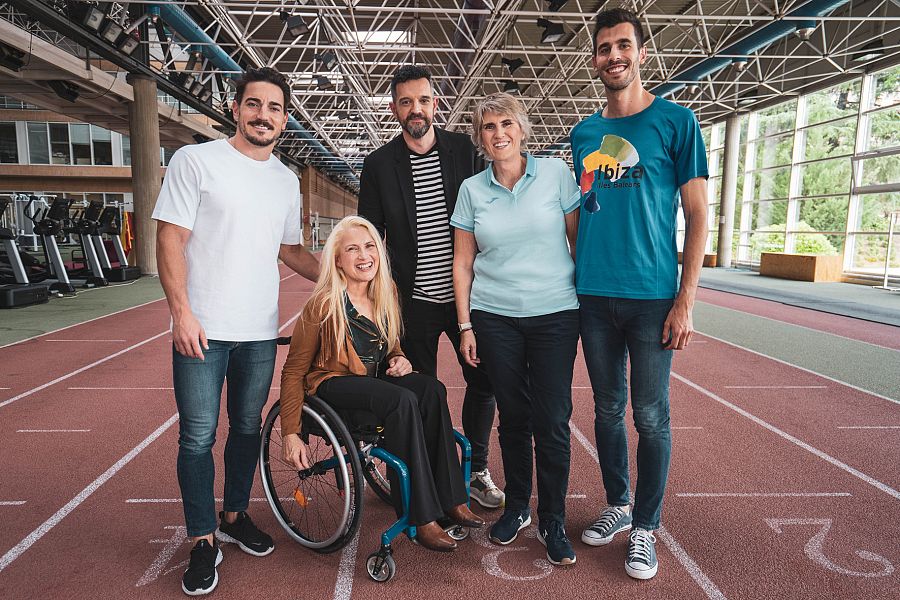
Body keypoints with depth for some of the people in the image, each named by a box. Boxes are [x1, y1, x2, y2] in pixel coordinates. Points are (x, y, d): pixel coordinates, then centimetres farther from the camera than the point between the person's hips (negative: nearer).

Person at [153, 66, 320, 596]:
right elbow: (171, 239, -8)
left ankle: (235, 515, 34)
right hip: (203, 330, -4)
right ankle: (204, 542, 17)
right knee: (199, 437, 2)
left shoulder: (287, 180, 11)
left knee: (248, 429, 15)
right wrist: (182, 313, -16)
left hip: (259, 331, 5)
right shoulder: (196, 160, -4)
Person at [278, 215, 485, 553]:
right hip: (332, 383, -6)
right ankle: (421, 518, -25)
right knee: (403, 400, -33)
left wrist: (398, 358, -6)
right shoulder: (323, 305, -16)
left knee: (432, 390, -25)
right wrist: (290, 433, -15)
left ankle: (450, 499, -18)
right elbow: (294, 372, -10)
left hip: (373, 378, 6)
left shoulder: (385, 294, 2)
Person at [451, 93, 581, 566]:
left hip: (555, 314, -1)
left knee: (552, 421, -1)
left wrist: (587, 300, 0)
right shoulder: (472, 189, 5)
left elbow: (577, 239, 3)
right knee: (512, 416, 9)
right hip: (495, 318, 2)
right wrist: (465, 324, 3)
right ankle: (516, 507, 28)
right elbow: (463, 262, 7)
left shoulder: (556, 173, 0)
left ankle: (552, 522, 16)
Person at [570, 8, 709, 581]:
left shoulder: (675, 121, -1)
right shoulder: (584, 132, 11)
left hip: (652, 297, -4)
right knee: (608, 409, 13)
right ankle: (617, 507, 32)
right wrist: (572, 279, 10)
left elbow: (697, 216, -3)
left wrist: (685, 301, -10)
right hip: (593, 296, 4)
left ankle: (646, 528, 21)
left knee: (651, 416, 4)